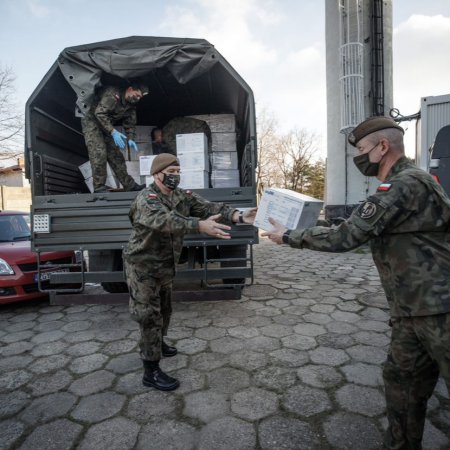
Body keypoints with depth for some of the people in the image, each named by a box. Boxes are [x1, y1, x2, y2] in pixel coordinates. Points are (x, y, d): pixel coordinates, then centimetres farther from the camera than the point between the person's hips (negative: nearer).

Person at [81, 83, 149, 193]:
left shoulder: (131, 106, 3)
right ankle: (99, 187, -18)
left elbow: (130, 125, 6)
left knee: (116, 155, 4)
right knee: (99, 153, -20)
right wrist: (113, 132, -38)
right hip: (92, 122, -8)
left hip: (107, 128, 8)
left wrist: (130, 139, -13)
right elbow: (99, 113, -31)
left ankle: (129, 184, 6)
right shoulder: (113, 93, -22)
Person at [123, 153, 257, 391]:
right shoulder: (146, 199, -23)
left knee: (164, 310, 23)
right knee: (149, 315, -1)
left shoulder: (182, 196, -1)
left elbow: (208, 206, -15)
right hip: (143, 266, -7)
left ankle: (157, 344, 47)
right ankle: (151, 371, 13)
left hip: (165, 266, 7)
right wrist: (200, 225, -59)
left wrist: (238, 215, -32)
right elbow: (164, 219, -44)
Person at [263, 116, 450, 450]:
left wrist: (288, 236, -11)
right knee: (401, 380, 17)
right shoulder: (402, 185, 15)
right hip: (413, 310, 10)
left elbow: (345, 237, -21)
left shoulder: (406, 184, -19)